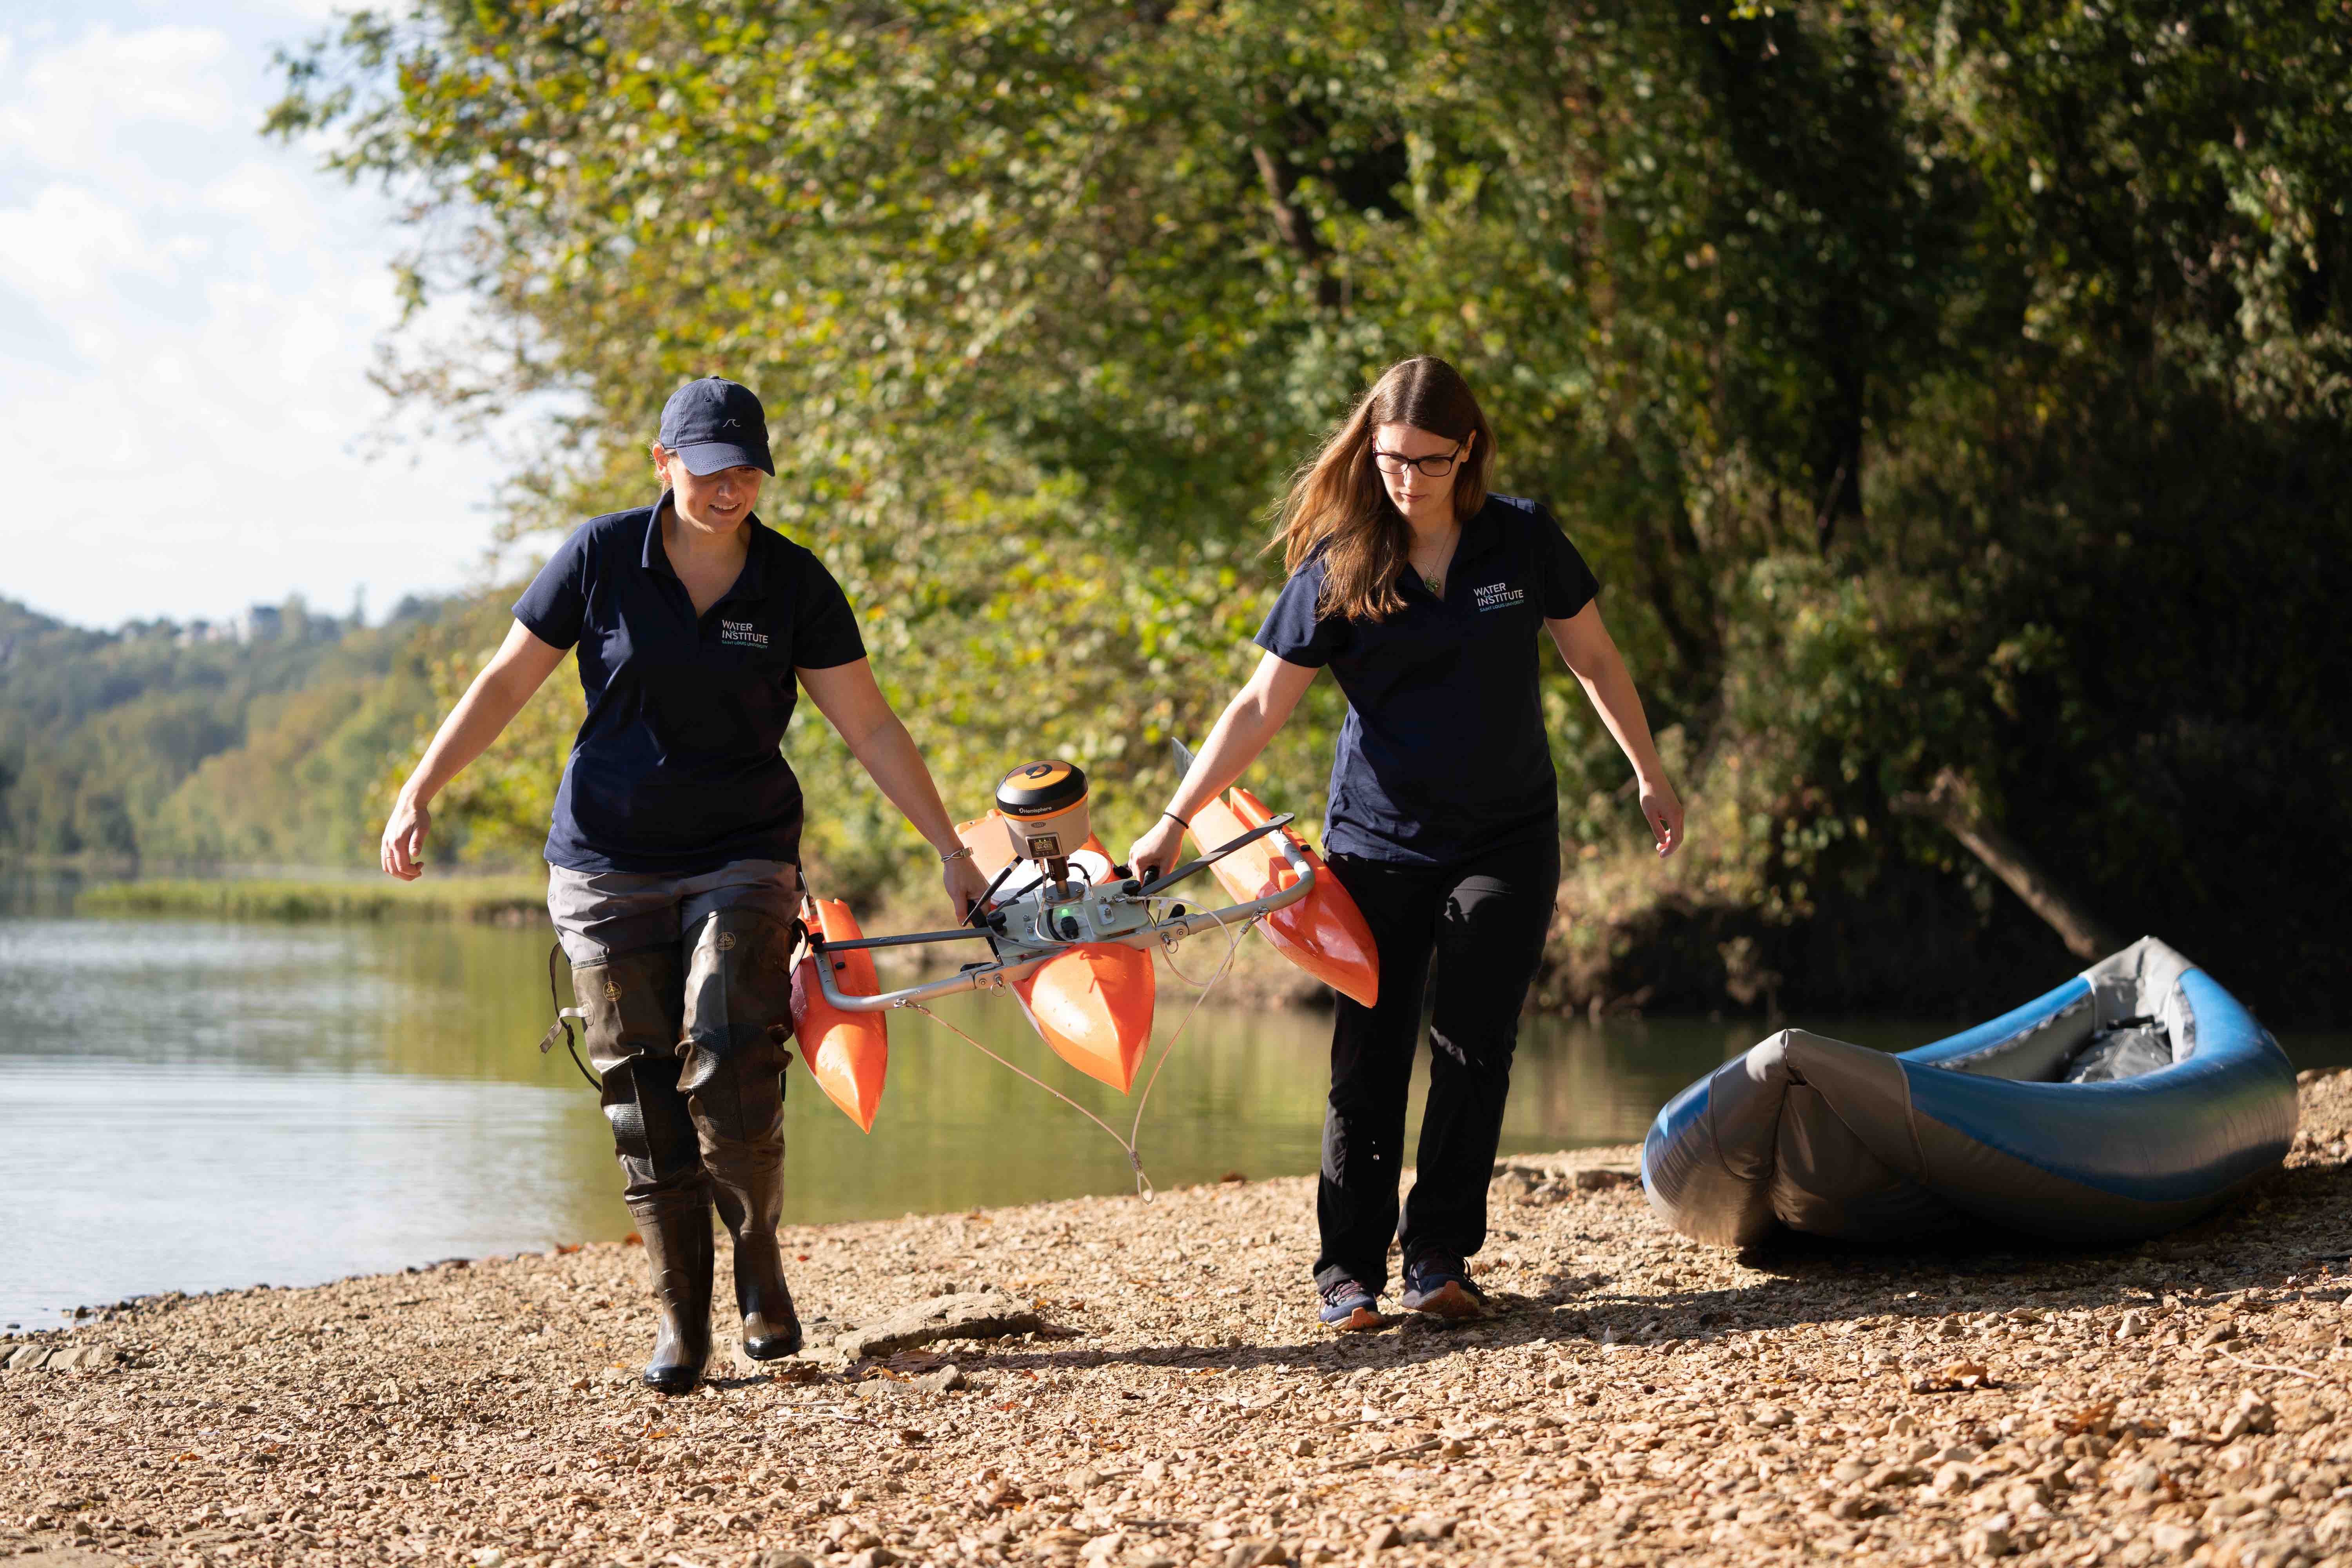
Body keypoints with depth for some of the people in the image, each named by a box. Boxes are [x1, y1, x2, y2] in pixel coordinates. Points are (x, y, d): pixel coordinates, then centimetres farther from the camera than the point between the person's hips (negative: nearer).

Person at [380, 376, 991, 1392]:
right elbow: (506, 682, 3)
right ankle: (680, 1318, 8)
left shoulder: (793, 583, -2)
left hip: (741, 860, -1)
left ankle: (759, 1264, 3)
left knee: (729, 1066, -19)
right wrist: (420, 794, -4)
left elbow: (870, 727, 2)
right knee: (642, 1096, -1)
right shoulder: (602, 557, -3)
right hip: (606, 867, 1)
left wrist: (950, 851, 1)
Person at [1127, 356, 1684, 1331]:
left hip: (1508, 840, 1)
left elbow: (1593, 659, 11)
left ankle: (1440, 1259, 6)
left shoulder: (1522, 541, -3)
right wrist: (1174, 822, -10)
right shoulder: (1338, 569, -6)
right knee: (1368, 1058, -3)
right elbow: (1262, 707, -6)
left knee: (1473, 1050, -2)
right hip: (1377, 842, -1)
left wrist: (1648, 773, 15)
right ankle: (1349, 1271, 3)